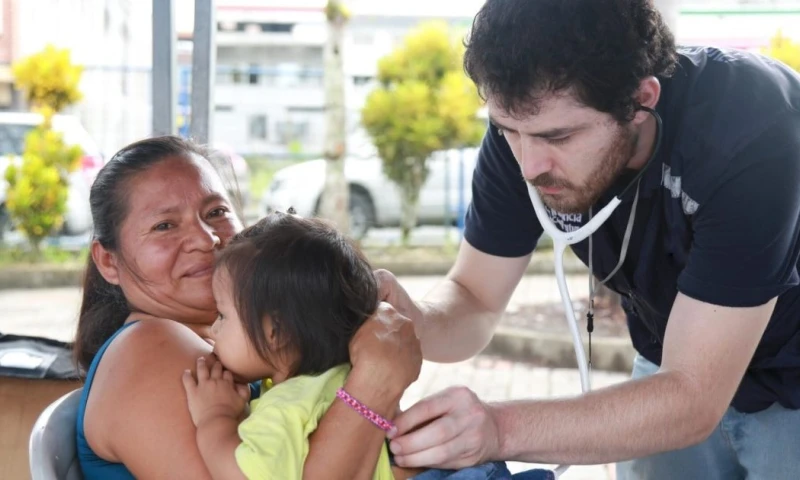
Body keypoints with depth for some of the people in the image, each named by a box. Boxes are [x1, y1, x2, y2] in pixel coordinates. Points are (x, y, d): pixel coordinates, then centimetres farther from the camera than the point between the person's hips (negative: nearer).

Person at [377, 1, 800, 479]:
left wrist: (502, 428, -46)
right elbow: (475, 303, -13)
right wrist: (412, 322, -34)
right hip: (678, 365, 4)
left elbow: (692, 398, -35)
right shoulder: (528, 117, -21)